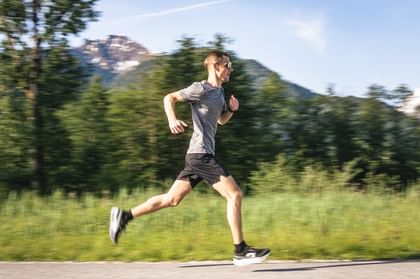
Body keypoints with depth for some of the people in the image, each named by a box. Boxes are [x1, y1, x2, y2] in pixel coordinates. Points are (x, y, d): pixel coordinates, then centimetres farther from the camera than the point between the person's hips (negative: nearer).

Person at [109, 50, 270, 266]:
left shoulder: (219, 92, 19)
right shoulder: (201, 89, -8)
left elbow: (221, 120, 31)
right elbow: (169, 98, -9)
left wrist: (231, 109, 11)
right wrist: (172, 119, -27)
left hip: (200, 156, 9)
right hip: (201, 154, -9)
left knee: (172, 199, 10)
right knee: (235, 195, -11)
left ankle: (125, 216, 15)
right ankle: (241, 251, -7)